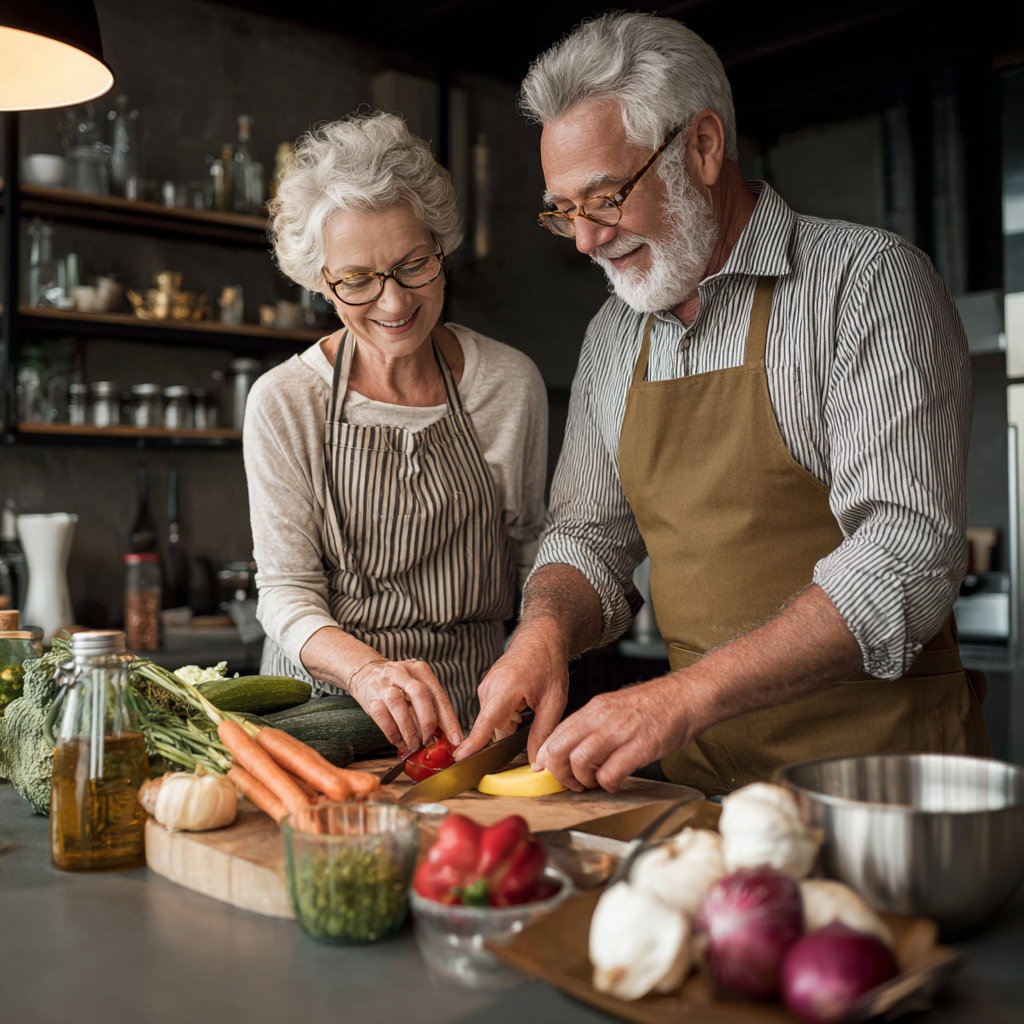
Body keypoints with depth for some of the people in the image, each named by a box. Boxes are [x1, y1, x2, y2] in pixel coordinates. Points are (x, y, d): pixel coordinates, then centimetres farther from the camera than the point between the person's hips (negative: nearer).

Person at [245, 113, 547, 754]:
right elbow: (286, 591, -6)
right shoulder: (284, 402, -4)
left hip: (469, 712, 1)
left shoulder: (512, 384, 1)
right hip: (321, 698, 0)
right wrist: (367, 669, -24)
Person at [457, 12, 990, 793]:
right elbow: (592, 535, 16)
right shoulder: (614, 336, 11)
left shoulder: (867, 280, -8)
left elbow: (909, 553, -18)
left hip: (874, 758, -5)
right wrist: (545, 632, -6)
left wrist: (687, 695, -24)